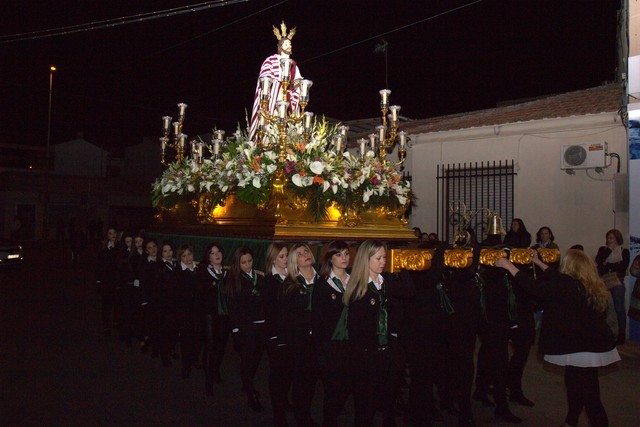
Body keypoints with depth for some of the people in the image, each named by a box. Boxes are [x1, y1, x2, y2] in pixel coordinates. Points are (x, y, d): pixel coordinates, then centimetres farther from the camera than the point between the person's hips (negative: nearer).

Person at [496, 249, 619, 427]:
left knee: (589, 395, -3)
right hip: (594, 345, 10)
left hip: (583, 349, -10)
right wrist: (538, 262, 31)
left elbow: (535, 287, -21)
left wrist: (509, 266, -12)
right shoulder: (589, 286, 8)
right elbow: (558, 279, 22)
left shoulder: (568, 286, -22)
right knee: (573, 382, 24)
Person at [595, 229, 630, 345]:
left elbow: (623, 265, -10)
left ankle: (622, 334, 6)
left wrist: (607, 265, -9)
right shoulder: (603, 249, 11)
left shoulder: (624, 251, 4)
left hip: (617, 282, -2)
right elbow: (598, 260, -7)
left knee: (619, 308, -1)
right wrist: (609, 249, -8)